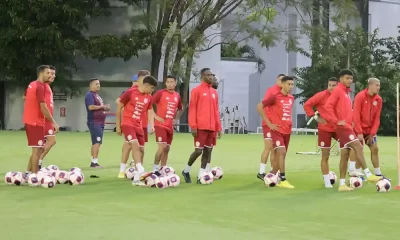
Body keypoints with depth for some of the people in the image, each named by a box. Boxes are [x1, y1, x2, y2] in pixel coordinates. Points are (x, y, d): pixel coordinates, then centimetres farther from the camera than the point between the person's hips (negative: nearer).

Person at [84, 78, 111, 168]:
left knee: (96, 143, 12)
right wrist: (102, 107, -16)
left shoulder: (97, 95, 20)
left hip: (100, 122, 10)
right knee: (97, 142, -16)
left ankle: (93, 162, 17)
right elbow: (91, 107, -23)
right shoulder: (89, 95, -10)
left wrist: (105, 107, 9)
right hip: (94, 122, -10)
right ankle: (94, 162, -18)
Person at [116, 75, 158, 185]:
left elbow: (150, 111, 12)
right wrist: (118, 125, -5)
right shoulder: (130, 93, -13)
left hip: (139, 126, 7)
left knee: (141, 149, 5)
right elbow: (119, 107, -7)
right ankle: (140, 170, -34)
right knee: (135, 144, -27)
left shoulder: (148, 97, 4)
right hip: (127, 124, -7)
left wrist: (152, 125, -6)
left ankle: (137, 178, 13)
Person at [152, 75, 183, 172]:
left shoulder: (177, 96, 10)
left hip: (170, 126, 6)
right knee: (162, 146, -17)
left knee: (167, 149, 9)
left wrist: (176, 116, 11)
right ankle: (155, 168, -5)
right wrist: (156, 116, -15)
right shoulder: (160, 93, -7)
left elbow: (180, 109, 28)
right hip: (160, 124, -6)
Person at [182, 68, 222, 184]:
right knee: (199, 150, -7)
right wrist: (193, 126, -13)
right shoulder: (196, 90, -4)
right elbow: (192, 109, -7)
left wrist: (218, 127, 12)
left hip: (211, 127, 6)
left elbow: (216, 110, 17)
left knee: (208, 151, 4)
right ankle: (186, 170, 15)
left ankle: (201, 175, 11)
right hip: (200, 127, -6)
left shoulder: (214, 92, 15)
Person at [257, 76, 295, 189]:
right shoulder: (275, 97, -11)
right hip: (277, 130, -7)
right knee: (282, 152, -17)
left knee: (279, 155, 11)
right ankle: (283, 180, -14)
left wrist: (289, 123, 11)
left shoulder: (291, 98, 10)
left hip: (287, 130, 7)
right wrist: (269, 123, -12)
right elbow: (259, 107, -11)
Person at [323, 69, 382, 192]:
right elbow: (328, 106, -18)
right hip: (342, 127, -9)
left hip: (347, 127, 9)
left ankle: (342, 184, 6)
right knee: (358, 146, -17)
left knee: (345, 155, 6)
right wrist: (336, 121, -20)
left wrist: (350, 121, 16)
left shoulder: (346, 92, 20)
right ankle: (368, 175, -18)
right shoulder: (337, 91, -8)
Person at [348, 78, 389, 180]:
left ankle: (378, 174, 12)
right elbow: (356, 115, -20)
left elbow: (377, 118, 2)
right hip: (359, 129, -6)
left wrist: (372, 133, -6)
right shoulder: (360, 96, -17)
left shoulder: (378, 99, 0)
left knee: (375, 149, 5)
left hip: (370, 129, 6)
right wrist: (359, 132, -23)